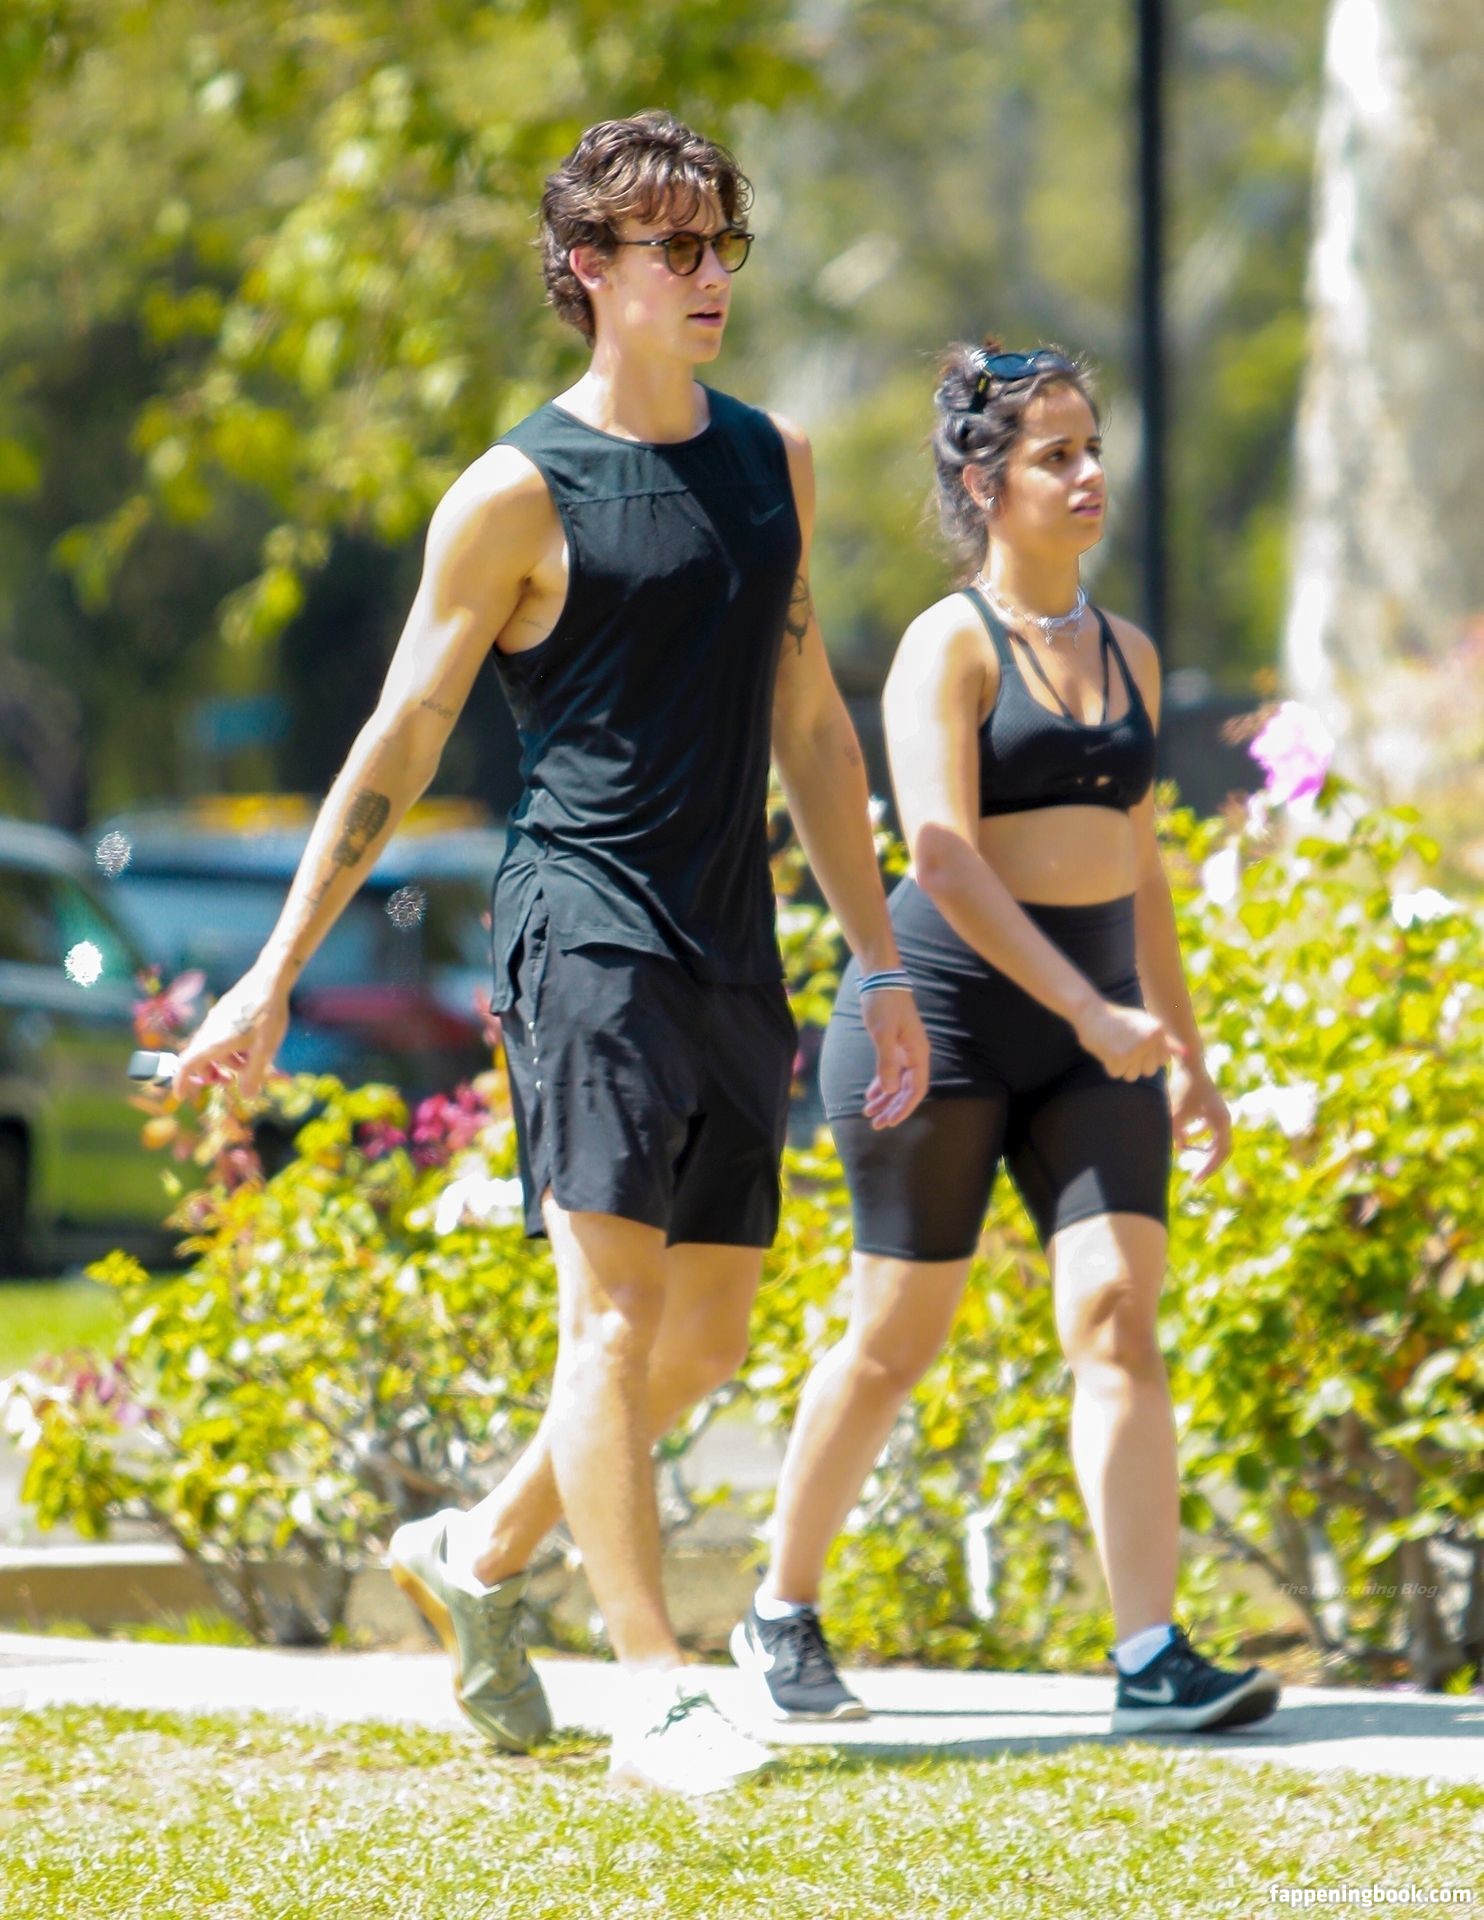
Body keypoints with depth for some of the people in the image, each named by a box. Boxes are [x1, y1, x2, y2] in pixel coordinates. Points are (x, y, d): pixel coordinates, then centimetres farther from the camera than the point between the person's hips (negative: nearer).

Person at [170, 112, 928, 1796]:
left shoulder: (772, 464, 14)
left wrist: (878, 964, 20)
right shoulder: (520, 495, -5)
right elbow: (399, 743, -1)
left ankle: (480, 1558, 28)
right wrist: (275, 975, -3)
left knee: (705, 1340, 9)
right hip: (585, 931, -7)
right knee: (615, 1310, -12)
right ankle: (651, 1691, -10)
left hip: (732, 952, 7)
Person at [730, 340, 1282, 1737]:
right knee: (896, 1337, 3)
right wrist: (1091, 1009, -25)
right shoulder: (949, 645, -8)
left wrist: (1187, 1053, 20)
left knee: (1119, 1311, -11)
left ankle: (1152, 1658, -16)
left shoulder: (1123, 654, 13)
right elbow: (942, 853, -19)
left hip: (1092, 1033, 5)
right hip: (947, 1009, -5)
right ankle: (781, 1614, 23)